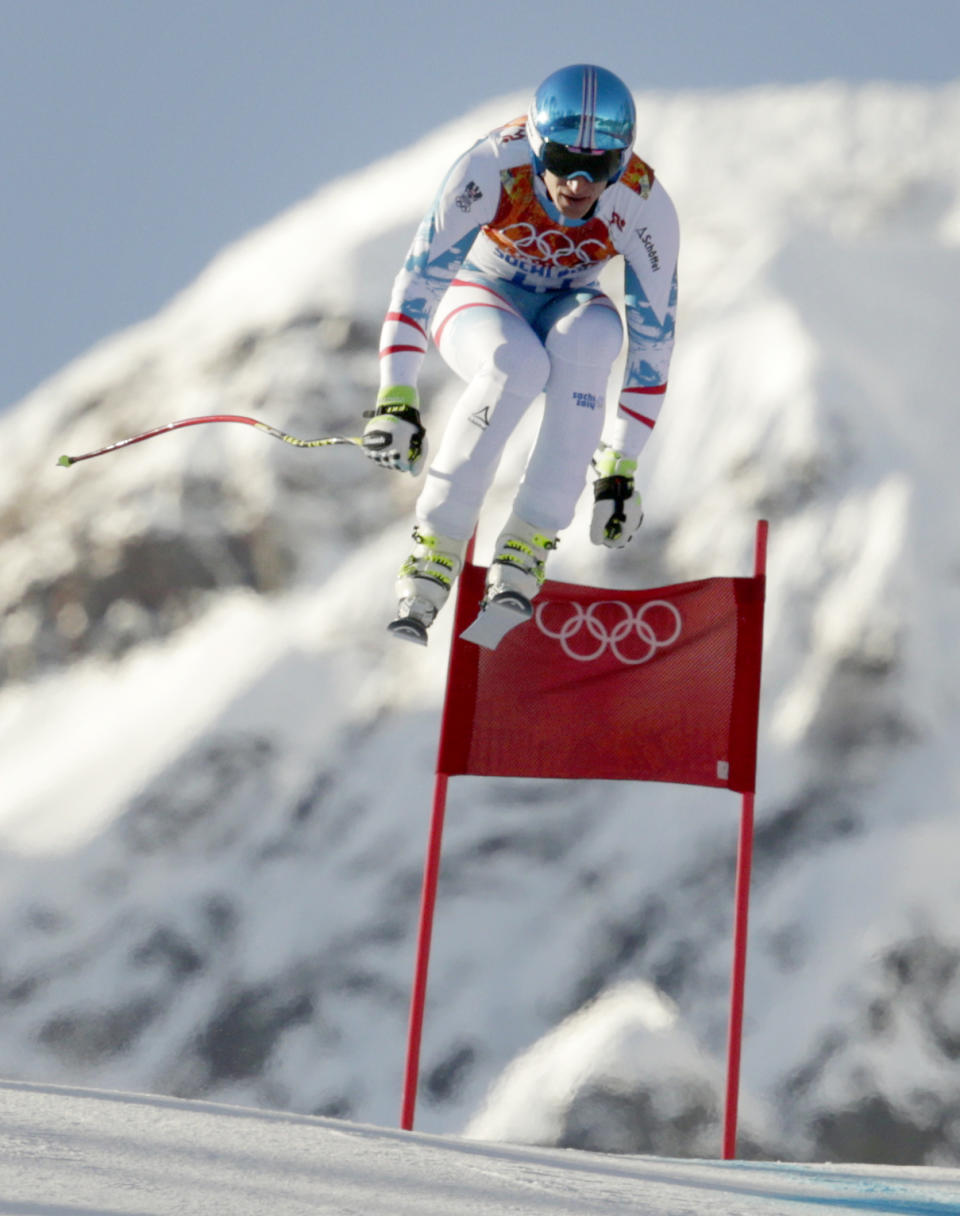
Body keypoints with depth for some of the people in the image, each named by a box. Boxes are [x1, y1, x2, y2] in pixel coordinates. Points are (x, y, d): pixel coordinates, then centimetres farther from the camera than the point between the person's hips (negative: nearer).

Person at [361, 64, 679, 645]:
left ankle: (528, 545, -29)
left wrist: (620, 467, -22)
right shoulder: (493, 167, -32)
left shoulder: (647, 208, -27)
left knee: (588, 338, -36)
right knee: (518, 363, -37)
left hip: (566, 308, 2)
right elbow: (420, 275, -29)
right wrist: (396, 398, -39)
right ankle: (436, 547, -24)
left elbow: (653, 340, -20)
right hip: (480, 296, -1)